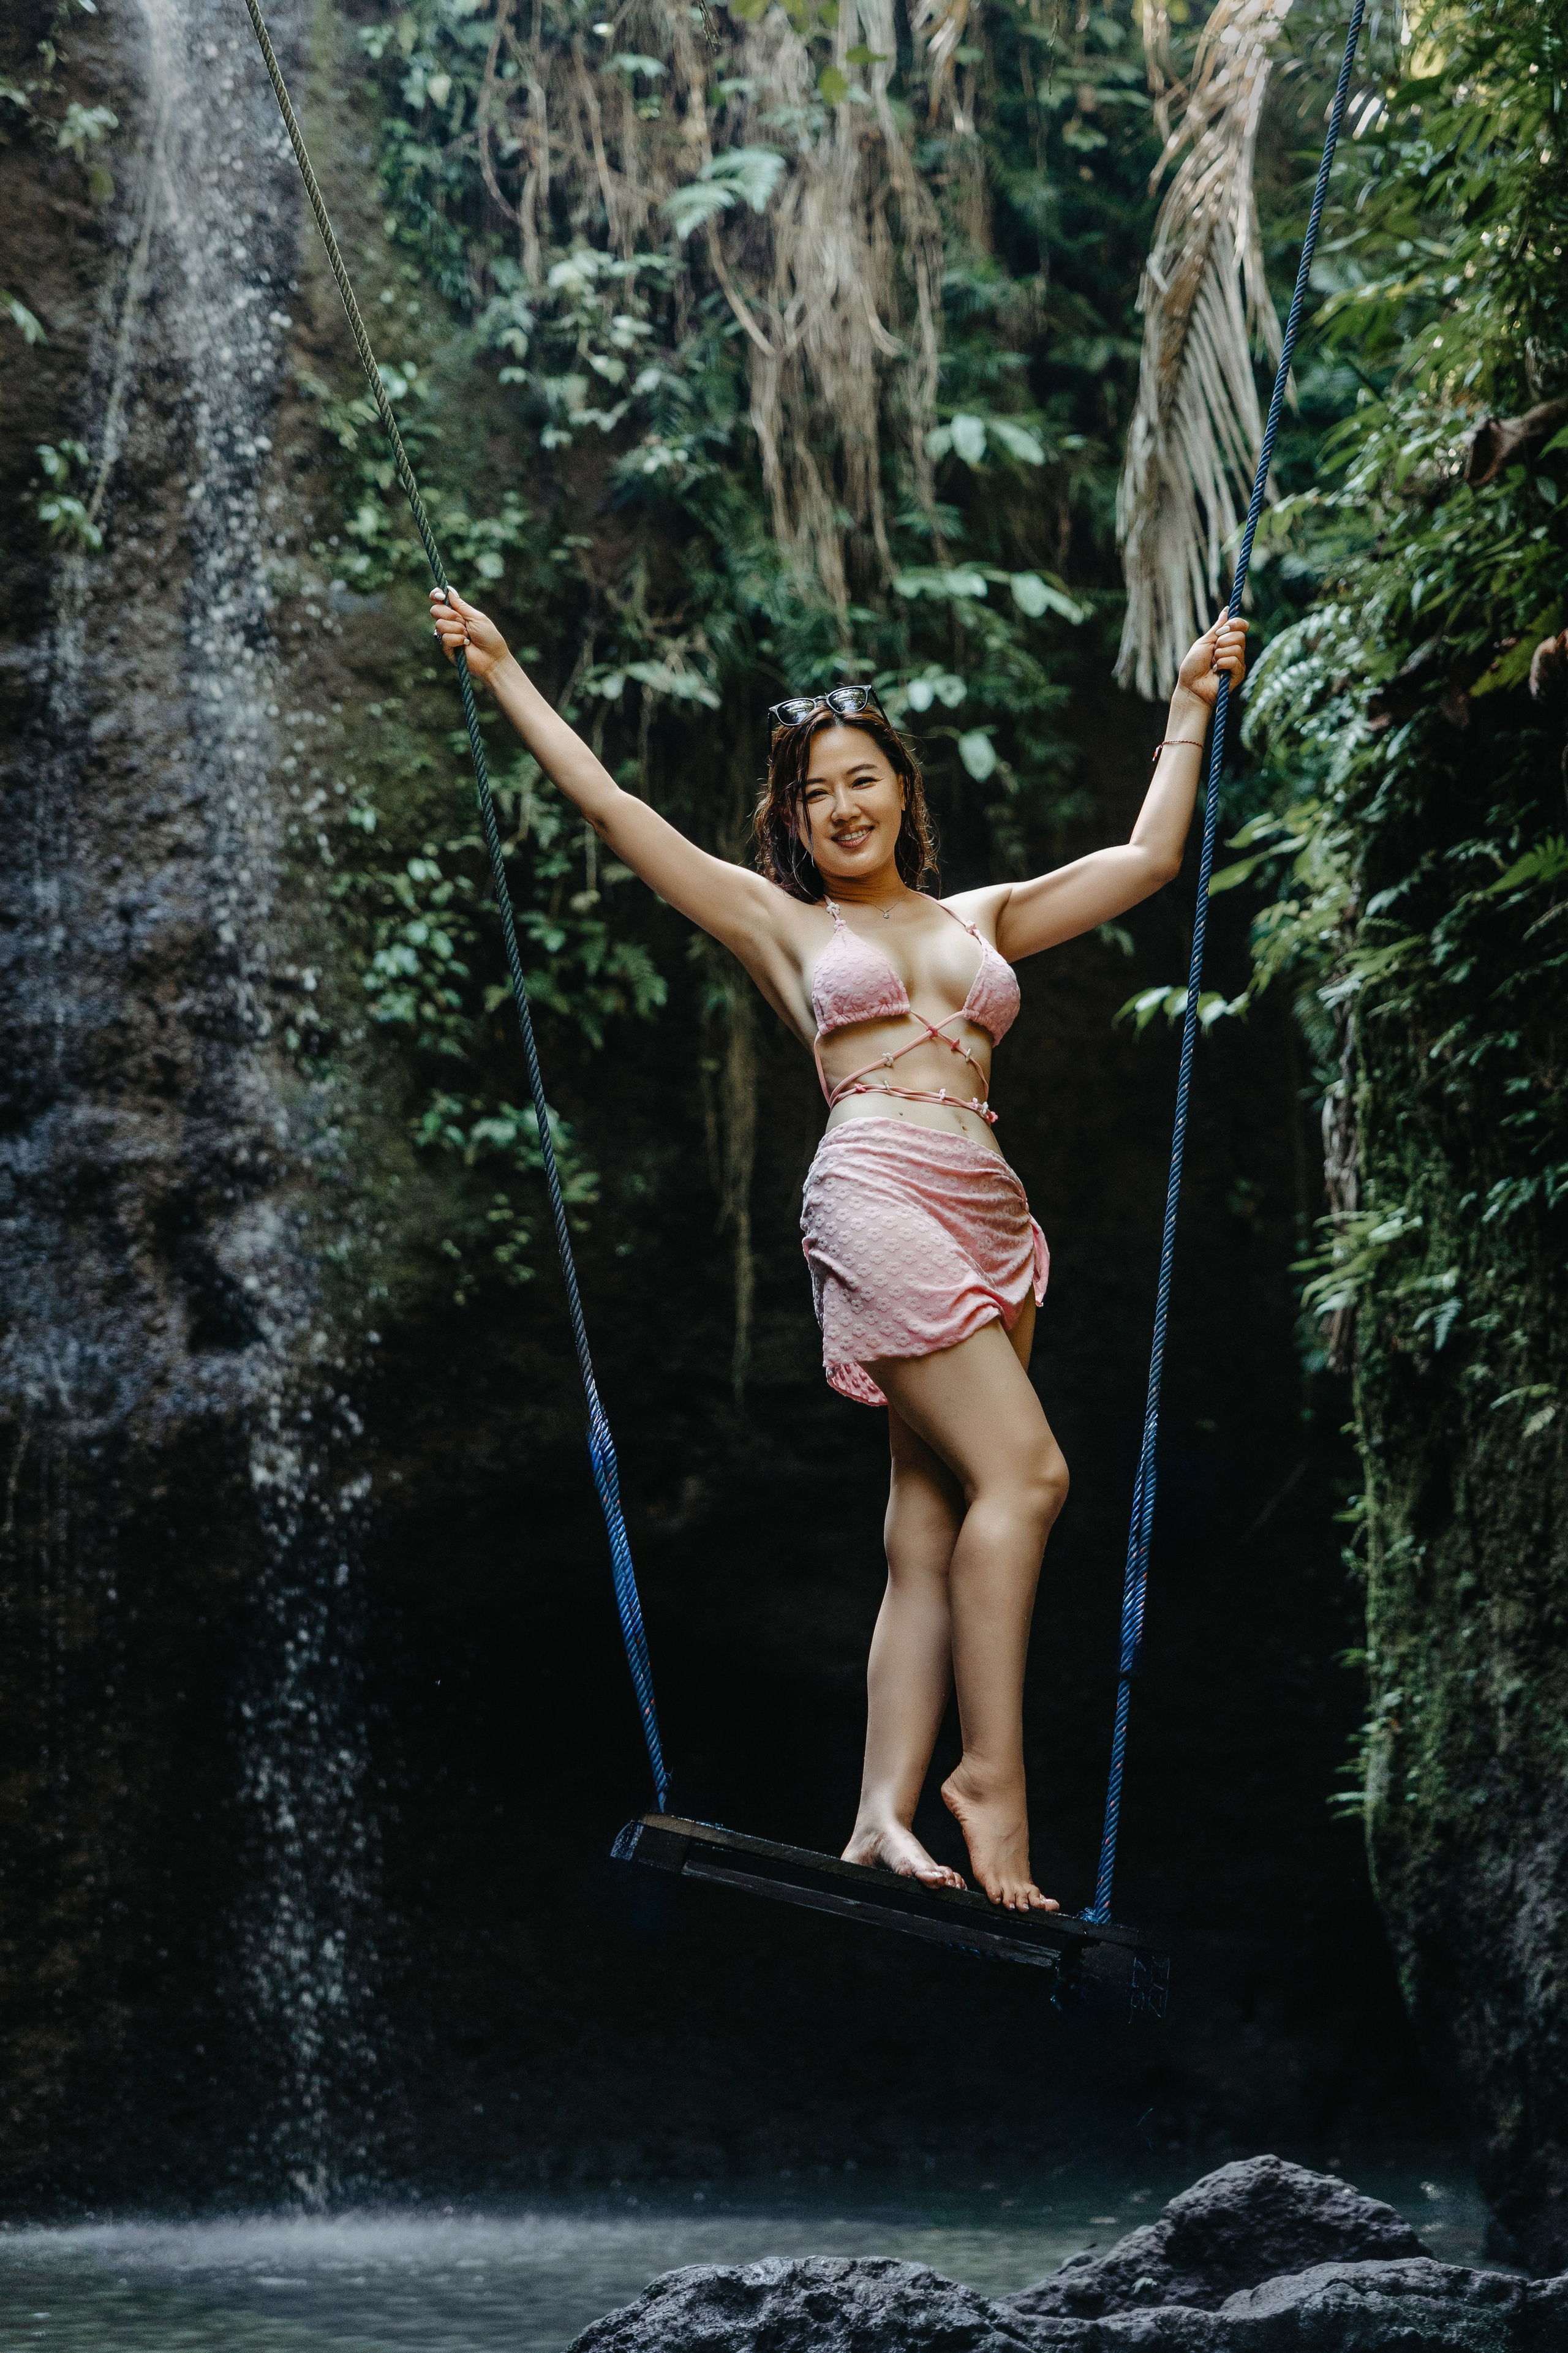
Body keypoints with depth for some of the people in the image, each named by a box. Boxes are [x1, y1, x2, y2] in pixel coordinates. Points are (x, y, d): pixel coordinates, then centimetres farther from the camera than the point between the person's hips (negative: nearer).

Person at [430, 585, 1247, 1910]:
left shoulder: (982, 918, 24)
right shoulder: (782, 924, 15)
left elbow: (1151, 857, 27)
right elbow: (610, 807, 14)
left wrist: (1192, 701, 30)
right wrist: (503, 673, 16)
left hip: (991, 1220, 5)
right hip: (879, 1194, -4)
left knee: (931, 1531, -3)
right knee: (1023, 1472, -18)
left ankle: (886, 1817, -6)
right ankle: (992, 1772, -12)